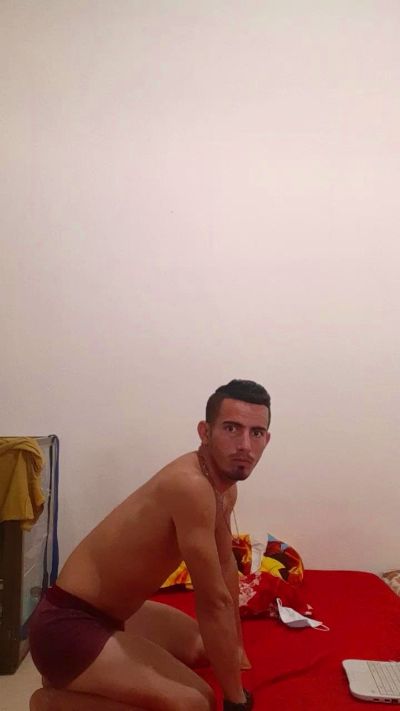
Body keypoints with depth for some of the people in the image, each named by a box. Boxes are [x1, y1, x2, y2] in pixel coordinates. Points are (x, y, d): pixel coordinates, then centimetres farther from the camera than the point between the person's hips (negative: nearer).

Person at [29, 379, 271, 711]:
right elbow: (214, 601, -25)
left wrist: (236, 647, 25)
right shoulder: (191, 485, -29)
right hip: (68, 624, -10)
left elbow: (226, 564, 17)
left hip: (111, 613, 10)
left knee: (202, 645, 25)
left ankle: (76, 677, 22)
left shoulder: (225, 488, 3)